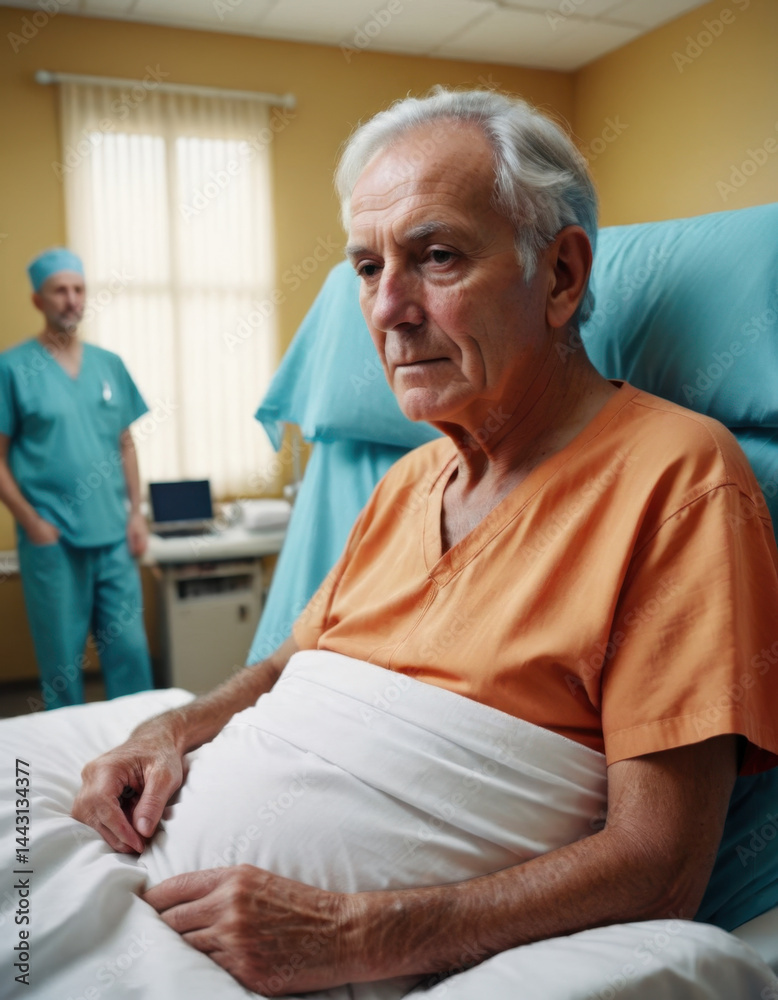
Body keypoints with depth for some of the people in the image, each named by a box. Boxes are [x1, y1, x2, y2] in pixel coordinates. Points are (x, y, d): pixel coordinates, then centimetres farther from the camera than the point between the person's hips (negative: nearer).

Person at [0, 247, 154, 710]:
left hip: (114, 534, 4)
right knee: (63, 656, 7)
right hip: (52, 539, -3)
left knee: (130, 647, 8)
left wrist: (136, 513, 5)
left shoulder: (109, 364, 10)